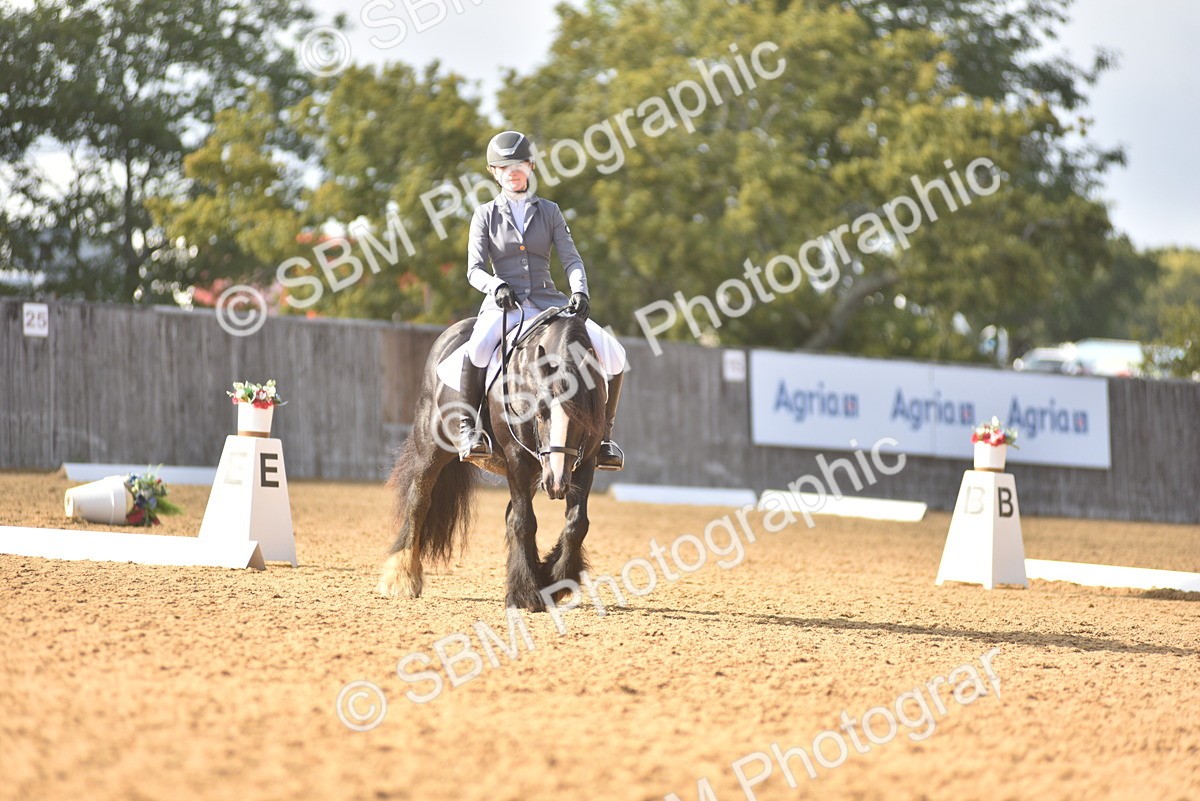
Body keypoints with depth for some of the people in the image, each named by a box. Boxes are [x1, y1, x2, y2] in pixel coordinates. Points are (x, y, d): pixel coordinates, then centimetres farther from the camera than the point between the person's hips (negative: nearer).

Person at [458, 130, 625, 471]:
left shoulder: (549, 211, 12)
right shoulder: (486, 215, 8)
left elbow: (571, 259, 4)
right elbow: (474, 269, 1)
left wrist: (580, 291, -17)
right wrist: (496, 286, -21)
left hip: (547, 302, 3)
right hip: (504, 304, -3)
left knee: (612, 353, -15)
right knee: (478, 347, -38)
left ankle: (603, 435, -1)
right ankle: (467, 427, -23)